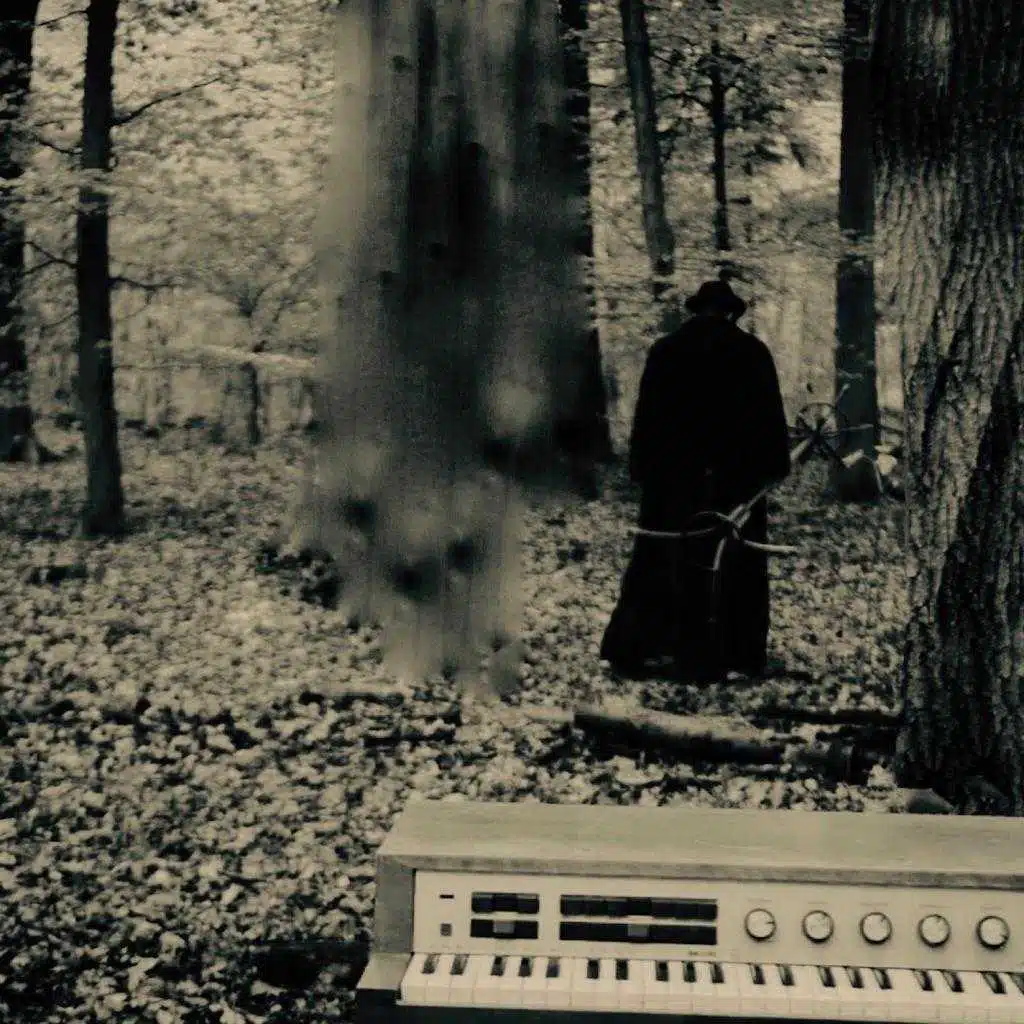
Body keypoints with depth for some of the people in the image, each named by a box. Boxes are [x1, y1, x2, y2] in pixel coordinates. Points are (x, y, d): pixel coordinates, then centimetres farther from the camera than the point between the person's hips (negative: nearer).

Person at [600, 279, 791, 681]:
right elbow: (771, 415, 1)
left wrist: (641, 468, 8)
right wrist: (776, 464, 6)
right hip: (736, 477, -2)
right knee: (736, 567, 4)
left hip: (672, 476, 2)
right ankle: (742, 655, 4)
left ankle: (627, 650, 6)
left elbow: (646, 416, 5)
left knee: (657, 564, 6)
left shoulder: (664, 350, 6)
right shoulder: (753, 351, 1)